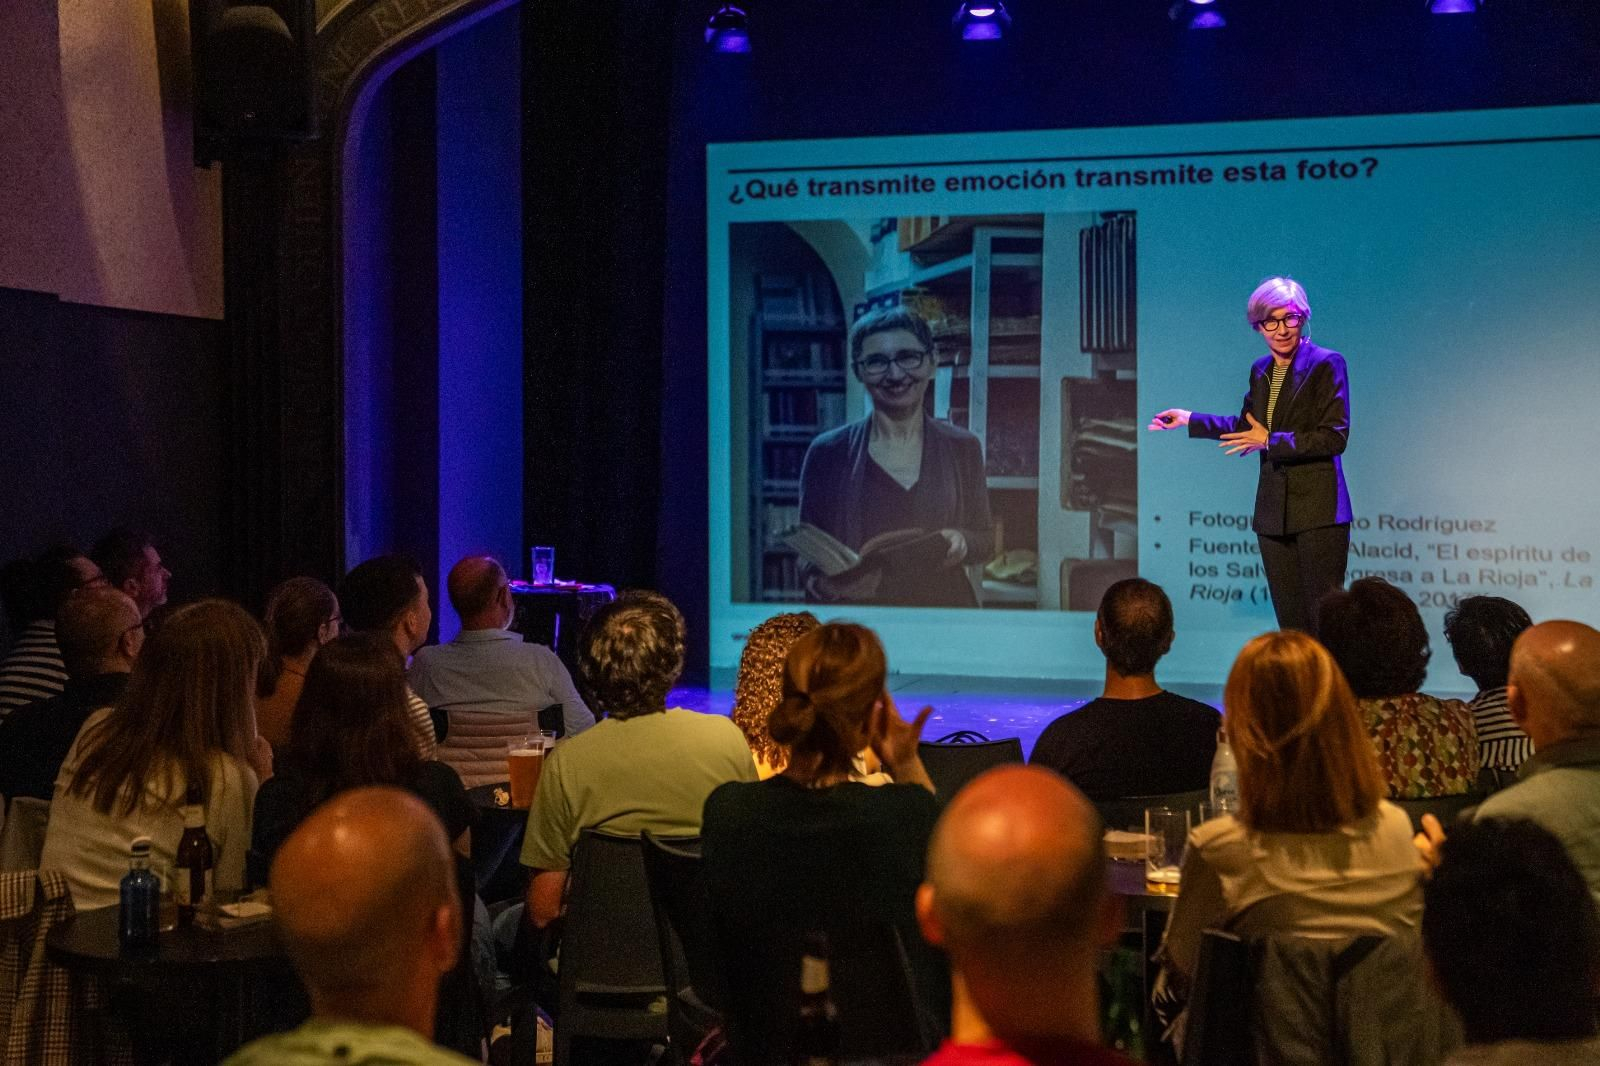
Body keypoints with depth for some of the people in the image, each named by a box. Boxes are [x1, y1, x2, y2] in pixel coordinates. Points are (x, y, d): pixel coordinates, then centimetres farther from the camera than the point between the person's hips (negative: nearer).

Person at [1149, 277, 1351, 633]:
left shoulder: (1326, 364, -7)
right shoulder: (1260, 370, 13)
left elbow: (1335, 437, -13)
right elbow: (1246, 427, 27)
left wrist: (1270, 440, -14)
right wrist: (1189, 419, 26)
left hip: (1318, 509, -6)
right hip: (1274, 510, 6)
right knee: (1289, 621, 7)